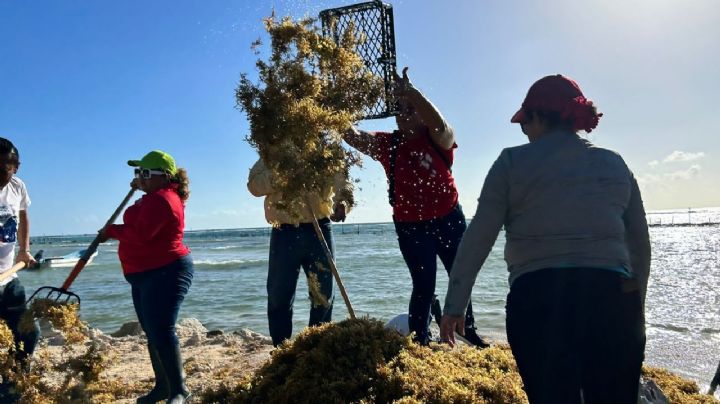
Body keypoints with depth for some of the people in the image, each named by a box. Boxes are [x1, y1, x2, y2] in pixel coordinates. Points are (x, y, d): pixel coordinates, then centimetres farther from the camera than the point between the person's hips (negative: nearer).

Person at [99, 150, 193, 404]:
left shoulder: (161, 200, -18)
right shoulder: (158, 195, 16)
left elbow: (140, 234, -27)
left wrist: (111, 231, -10)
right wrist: (141, 187, 24)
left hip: (165, 274, -11)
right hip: (146, 275, 12)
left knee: (161, 331, -14)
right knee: (153, 332, 13)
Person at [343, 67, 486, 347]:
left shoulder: (440, 140, -8)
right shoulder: (388, 144, -2)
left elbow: (439, 124, -32)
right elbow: (353, 137, -16)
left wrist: (410, 92, -41)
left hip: (448, 219, 1)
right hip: (411, 226, 0)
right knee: (424, 285, 1)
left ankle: (468, 330, 37)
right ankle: (419, 339, 14)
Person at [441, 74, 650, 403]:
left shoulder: (513, 162, 1)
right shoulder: (615, 164, 13)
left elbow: (477, 239, -3)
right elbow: (640, 244, 15)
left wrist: (454, 305, 2)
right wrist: (635, 304, 27)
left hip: (539, 300, -3)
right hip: (613, 296, 4)